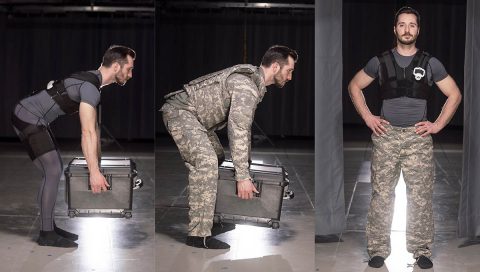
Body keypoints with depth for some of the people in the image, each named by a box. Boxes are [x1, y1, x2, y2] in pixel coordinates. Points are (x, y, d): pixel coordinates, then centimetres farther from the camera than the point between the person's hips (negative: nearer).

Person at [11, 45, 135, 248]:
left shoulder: (92, 81, 12)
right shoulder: (90, 88, -21)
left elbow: (94, 128, 19)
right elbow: (87, 133, -29)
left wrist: (97, 163, 21)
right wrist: (94, 172, -31)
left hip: (29, 117, 11)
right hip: (28, 118, -11)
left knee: (54, 170, 13)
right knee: (53, 171, -11)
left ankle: (48, 226, 18)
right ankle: (46, 235, -7)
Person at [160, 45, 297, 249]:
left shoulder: (253, 80, 10)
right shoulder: (247, 87, -23)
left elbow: (245, 126, 18)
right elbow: (238, 131, -28)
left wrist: (246, 163, 21)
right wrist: (242, 176, -29)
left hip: (194, 116, 11)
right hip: (180, 111, -11)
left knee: (217, 157, 23)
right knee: (206, 162, -24)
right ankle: (199, 234, -27)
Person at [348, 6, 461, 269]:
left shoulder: (430, 63, 4)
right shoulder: (380, 61, 5)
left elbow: (455, 94, 10)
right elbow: (354, 87, 15)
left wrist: (438, 125, 3)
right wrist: (367, 117, 6)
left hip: (418, 137, 0)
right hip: (386, 136, 0)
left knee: (421, 197, 1)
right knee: (381, 196, 0)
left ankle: (422, 251, 11)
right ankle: (378, 250, 9)